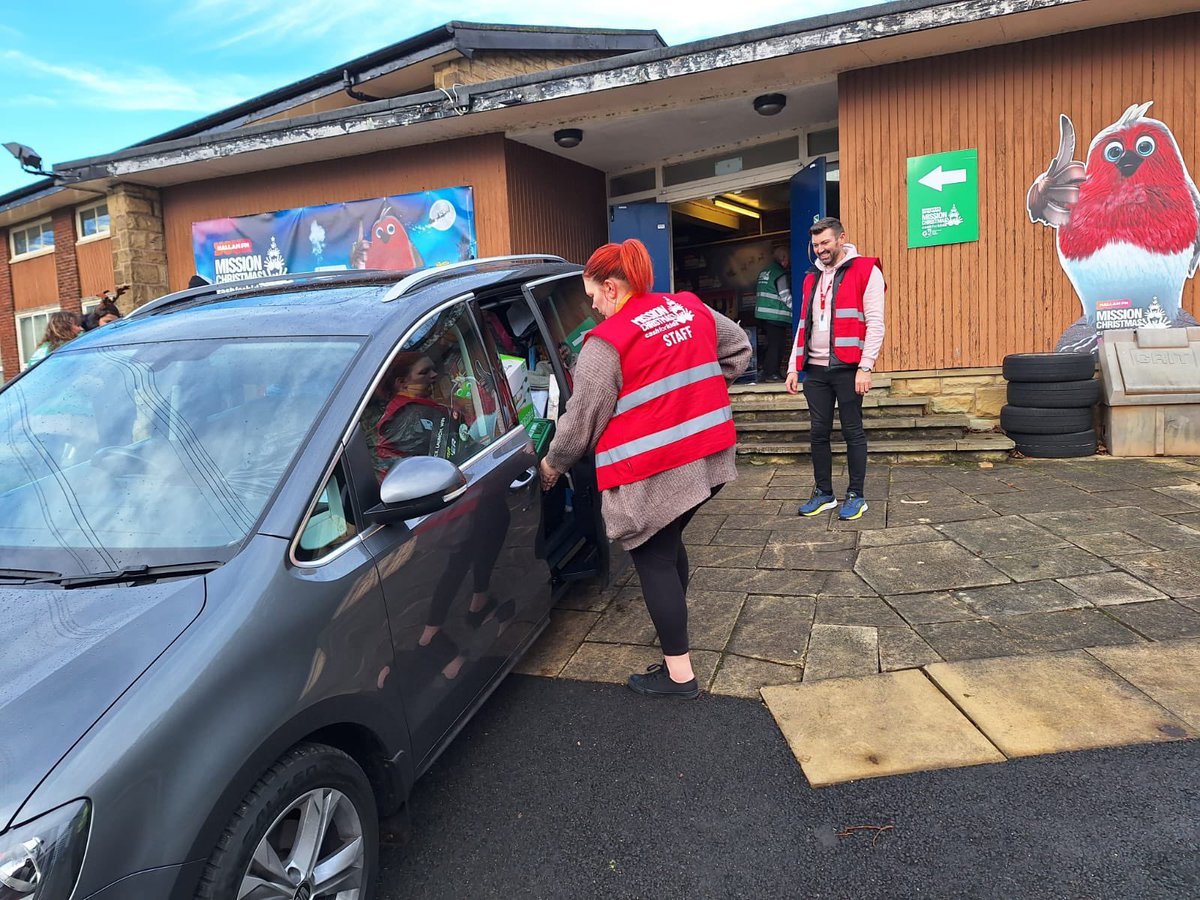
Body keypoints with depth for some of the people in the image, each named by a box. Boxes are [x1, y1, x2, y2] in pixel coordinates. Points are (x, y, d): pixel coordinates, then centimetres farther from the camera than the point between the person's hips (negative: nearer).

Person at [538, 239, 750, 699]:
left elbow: (582, 419, -7)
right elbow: (738, 347, 21)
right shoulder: (690, 308, 8)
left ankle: (679, 673, 12)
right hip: (707, 457, 8)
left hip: (651, 474, -7)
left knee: (653, 560, 5)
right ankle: (673, 634, 38)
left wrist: (553, 464, 8)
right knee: (669, 544, 23)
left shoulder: (607, 342, -12)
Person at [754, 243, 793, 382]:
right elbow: (785, 296, -12)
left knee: (771, 343, 14)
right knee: (777, 344, -5)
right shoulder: (781, 274, -9)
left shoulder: (764, 272, 16)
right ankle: (772, 373, -5)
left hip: (761, 313, 8)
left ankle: (767, 371, 16)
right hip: (775, 315, -8)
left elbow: (756, 293, 19)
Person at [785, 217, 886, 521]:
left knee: (852, 431, 1)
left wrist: (865, 367, -16)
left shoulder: (866, 271, -2)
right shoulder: (812, 278, 17)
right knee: (819, 432, 7)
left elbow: (875, 323, -9)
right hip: (815, 369, 5)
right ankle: (823, 493, 18)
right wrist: (794, 367, 12)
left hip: (847, 368, -5)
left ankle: (856, 495, 12)